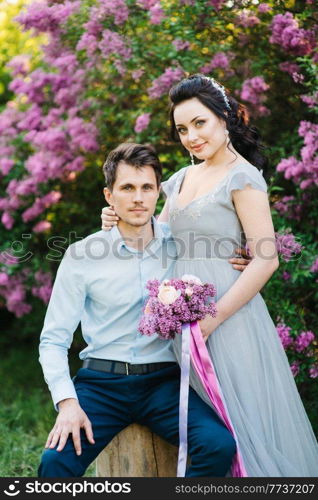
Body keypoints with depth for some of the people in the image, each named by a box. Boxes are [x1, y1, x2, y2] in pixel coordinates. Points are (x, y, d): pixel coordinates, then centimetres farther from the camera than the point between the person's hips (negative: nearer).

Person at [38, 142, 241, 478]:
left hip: (164, 380, 1)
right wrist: (67, 402, -14)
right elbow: (54, 340, 2)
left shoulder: (179, 244, 5)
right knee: (56, 461, -26)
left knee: (219, 445, -26)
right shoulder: (82, 256, 0)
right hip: (102, 383, -1)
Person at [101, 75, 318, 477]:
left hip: (225, 310, -7)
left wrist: (212, 319, -18)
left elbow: (266, 260, -15)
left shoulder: (242, 176, -8)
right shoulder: (182, 178, 14)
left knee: (238, 413, 0)